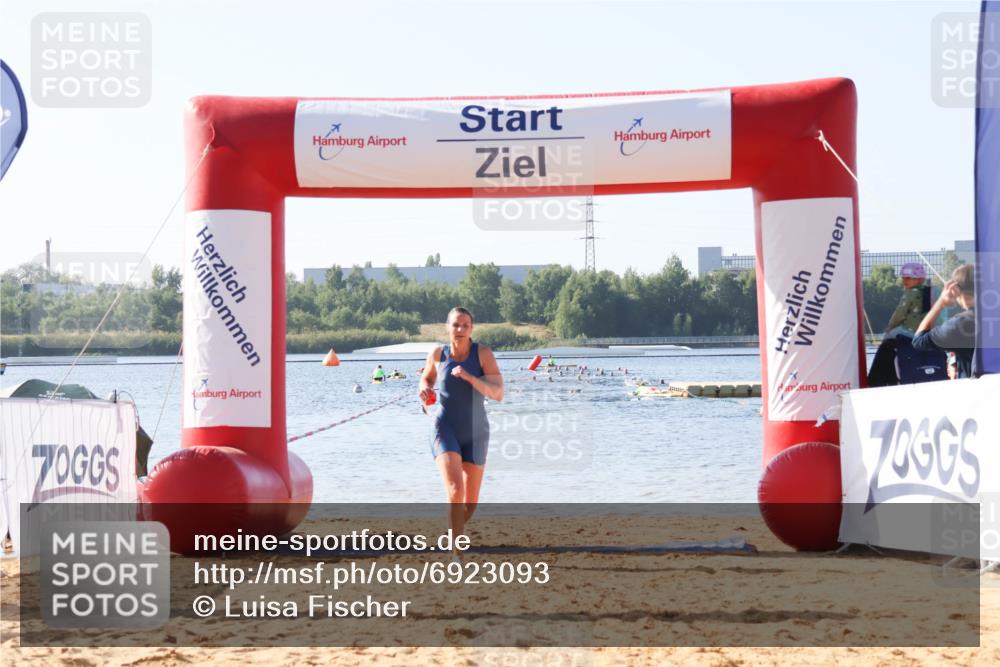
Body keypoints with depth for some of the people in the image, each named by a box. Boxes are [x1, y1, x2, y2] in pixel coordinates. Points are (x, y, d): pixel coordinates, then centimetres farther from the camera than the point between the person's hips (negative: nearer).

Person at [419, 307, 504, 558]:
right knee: (455, 491, -24)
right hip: (446, 430, -2)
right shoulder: (438, 353, -6)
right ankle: (458, 555, -23)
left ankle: (456, 532, 45)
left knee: (471, 503, 13)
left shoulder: (483, 353, -11)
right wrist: (424, 390, -8)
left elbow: (498, 393, -19)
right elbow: (427, 378, 15)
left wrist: (469, 377, -31)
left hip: (476, 433, 2)